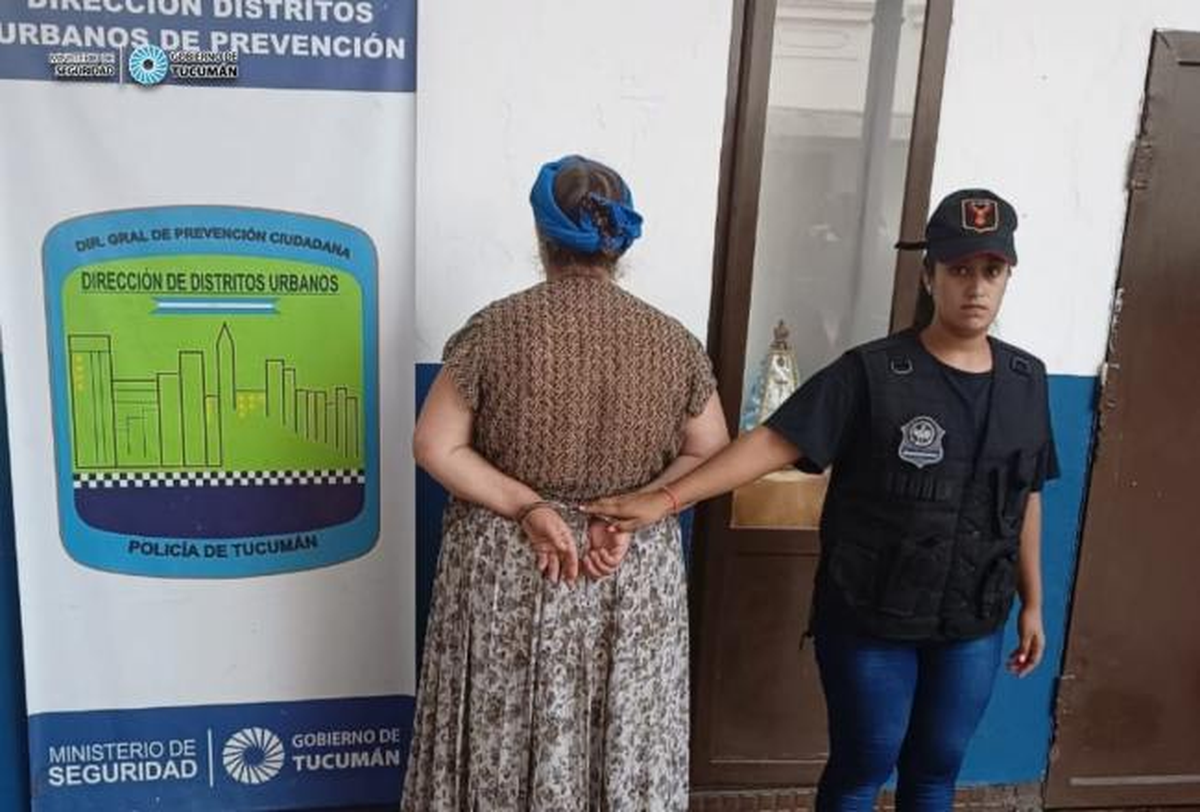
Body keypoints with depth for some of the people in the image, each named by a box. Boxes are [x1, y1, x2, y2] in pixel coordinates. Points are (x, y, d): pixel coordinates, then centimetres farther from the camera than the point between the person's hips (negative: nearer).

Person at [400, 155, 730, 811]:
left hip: (505, 572, -1)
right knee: (621, 744, 19)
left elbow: (436, 447, -11)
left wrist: (527, 508, -12)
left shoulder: (497, 328, -12)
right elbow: (710, 456, -1)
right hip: (634, 578, 2)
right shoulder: (671, 341, -7)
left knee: (503, 737, 18)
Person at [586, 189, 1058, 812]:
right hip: (870, 618, -4)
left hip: (972, 625, 4)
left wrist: (1031, 603, 15)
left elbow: (1026, 499, 11)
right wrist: (663, 499, -29)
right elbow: (773, 442, -20)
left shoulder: (1025, 380, 2)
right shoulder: (873, 373, -14)